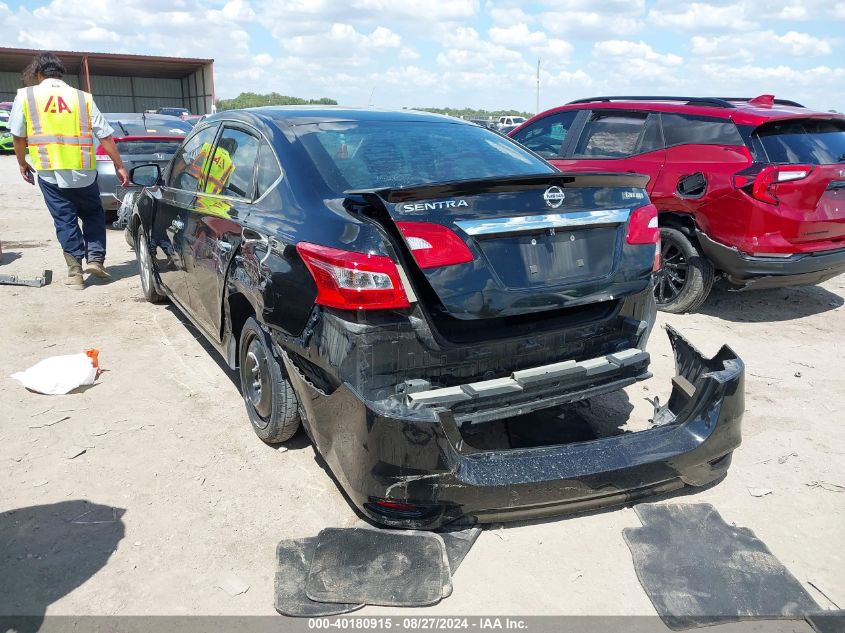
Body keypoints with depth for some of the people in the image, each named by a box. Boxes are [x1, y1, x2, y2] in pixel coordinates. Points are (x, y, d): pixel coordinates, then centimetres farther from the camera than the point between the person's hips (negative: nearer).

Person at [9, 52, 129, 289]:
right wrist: (119, 166, 7)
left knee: (65, 220, 7)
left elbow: (18, 135, 6)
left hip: (50, 172, -1)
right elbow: (105, 135, 2)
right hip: (83, 171, 1)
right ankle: (95, 259, 6)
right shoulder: (83, 98, 6)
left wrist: (22, 163, 21)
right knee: (93, 214, 19)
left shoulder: (26, 96, 4)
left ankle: (75, 271, 5)